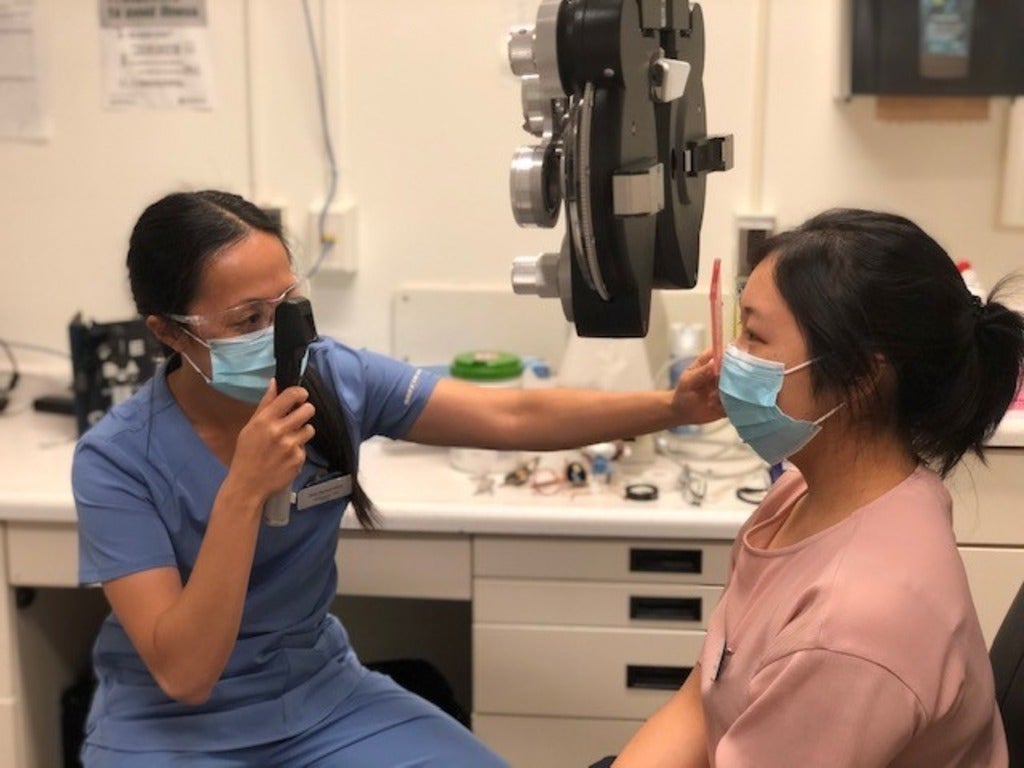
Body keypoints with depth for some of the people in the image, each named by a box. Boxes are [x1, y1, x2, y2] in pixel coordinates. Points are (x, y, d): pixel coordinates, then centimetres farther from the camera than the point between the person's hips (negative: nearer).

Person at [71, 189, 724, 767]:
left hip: (320, 694, 3)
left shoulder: (333, 379, -11)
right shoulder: (119, 461, -20)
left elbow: (515, 417, -12)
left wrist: (671, 406, -24)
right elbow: (183, 674, -25)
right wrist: (244, 492, -34)